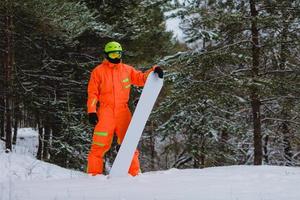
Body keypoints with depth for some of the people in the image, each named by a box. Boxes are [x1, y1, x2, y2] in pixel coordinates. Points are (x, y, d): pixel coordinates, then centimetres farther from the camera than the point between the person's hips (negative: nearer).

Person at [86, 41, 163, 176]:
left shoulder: (127, 70, 13)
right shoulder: (99, 71, 4)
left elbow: (141, 78, 14)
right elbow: (92, 93, 2)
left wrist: (153, 71, -4)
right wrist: (91, 111, -8)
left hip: (123, 111, 3)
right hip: (105, 111, -3)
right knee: (100, 145, -8)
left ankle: (134, 173, 9)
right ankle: (94, 173, -1)